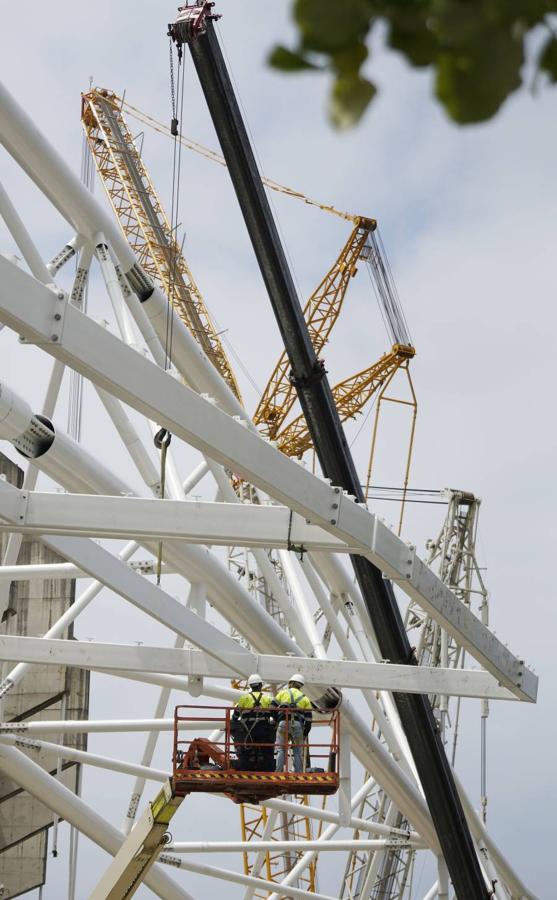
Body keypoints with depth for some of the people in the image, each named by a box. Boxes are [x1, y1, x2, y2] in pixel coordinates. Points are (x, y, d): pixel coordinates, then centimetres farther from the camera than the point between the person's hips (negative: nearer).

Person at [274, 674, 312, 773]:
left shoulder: (283, 693, 18)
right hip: (298, 724, 1)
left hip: (283, 723, -1)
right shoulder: (305, 698, 21)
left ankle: (278, 772, -11)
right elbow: (308, 719, 13)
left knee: (280, 749, 0)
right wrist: (304, 735, 17)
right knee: (298, 752, 7)